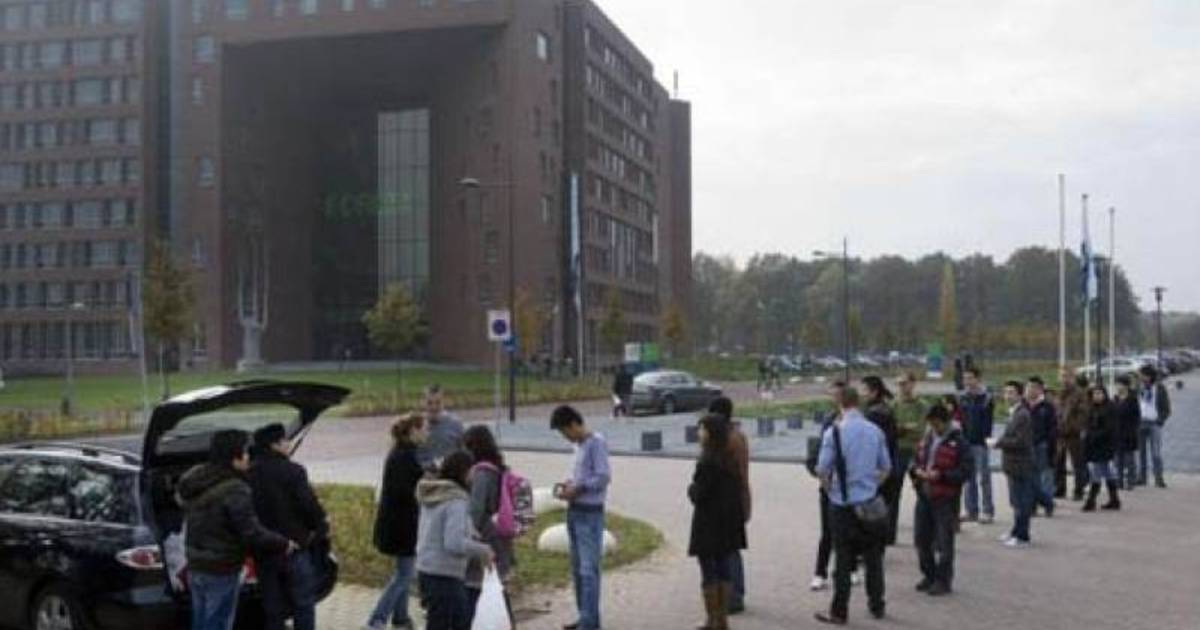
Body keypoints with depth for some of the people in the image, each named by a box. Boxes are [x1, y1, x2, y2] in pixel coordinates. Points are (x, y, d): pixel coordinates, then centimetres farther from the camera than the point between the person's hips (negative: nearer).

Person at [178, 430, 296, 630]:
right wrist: (283, 545, -9)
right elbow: (253, 533, -23)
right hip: (221, 572, -9)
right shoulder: (234, 490, -22)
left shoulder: (192, 480, 5)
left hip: (195, 568, 9)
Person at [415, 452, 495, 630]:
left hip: (427, 570, 9)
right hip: (444, 575, -9)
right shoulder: (456, 501, -19)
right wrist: (483, 550, -13)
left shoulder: (433, 496, 8)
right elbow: (454, 543, -26)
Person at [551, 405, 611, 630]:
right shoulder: (579, 445, 15)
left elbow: (604, 476, -18)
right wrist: (568, 484, 5)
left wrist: (577, 489, -15)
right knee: (577, 568, 14)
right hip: (574, 511, 10)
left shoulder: (596, 443, -12)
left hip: (590, 513, -10)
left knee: (588, 569, -9)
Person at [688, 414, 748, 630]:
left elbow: (698, 496, -19)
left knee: (708, 571, 1)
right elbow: (738, 489, 10)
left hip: (708, 524, -8)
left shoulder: (707, 463, -20)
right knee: (724, 568, 13)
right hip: (728, 522, 8)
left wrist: (691, 489, 1)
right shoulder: (731, 460, 6)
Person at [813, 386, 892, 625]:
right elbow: (886, 468, 7)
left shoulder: (834, 432, -12)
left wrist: (829, 489, 7)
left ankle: (839, 612, 8)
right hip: (870, 503, 3)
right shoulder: (876, 431, 0)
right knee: (873, 557, 14)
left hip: (842, 503, -3)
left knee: (843, 560, 3)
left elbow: (822, 469, -11)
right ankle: (877, 606, 23)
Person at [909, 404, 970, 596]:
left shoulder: (958, 443, -9)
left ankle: (943, 580, 11)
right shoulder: (926, 439, 11)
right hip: (924, 496, 6)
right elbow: (915, 460, 20)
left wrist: (941, 475, -20)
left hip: (945, 500, -6)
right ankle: (929, 575, 27)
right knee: (921, 538, 12)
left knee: (944, 542, -1)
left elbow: (965, 471, -12)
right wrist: (916, 470, -2)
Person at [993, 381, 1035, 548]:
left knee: (1021, 501, -2)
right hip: (1014, 464, 10)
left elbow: (1020, 441, -22)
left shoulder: (1022, 415, -17)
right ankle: (1017, 532, 28)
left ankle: (1022, 537, 4)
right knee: (1016, 501, 18)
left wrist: (999, 442, -14)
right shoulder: (1014, 413, 13)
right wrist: (1001, 442, 6)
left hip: (1020, 464, -10)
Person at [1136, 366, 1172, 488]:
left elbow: (1166, 408, 2)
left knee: (1156, 452, -5)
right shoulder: (1139, 389, 7)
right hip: (1140, 423, 3)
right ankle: (1141, 477, 9)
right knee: (1141, 451, 4)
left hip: (1154, 423, -3)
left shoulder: (1160, 389, -1)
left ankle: (1158, 478, -1)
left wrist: (1161, 420, -8)